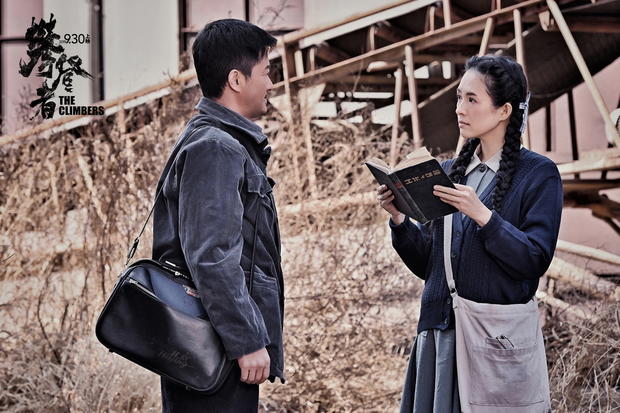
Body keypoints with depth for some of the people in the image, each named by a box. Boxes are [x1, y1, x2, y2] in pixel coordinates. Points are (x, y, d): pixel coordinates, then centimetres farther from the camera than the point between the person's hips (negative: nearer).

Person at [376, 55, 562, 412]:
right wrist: (399, 220, -6)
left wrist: (482, 215, -24)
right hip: (440, 331, 5)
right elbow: (426, 263, 10)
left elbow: (535, 261, -14)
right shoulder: (449, 172, 11)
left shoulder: (538, 175, -5)